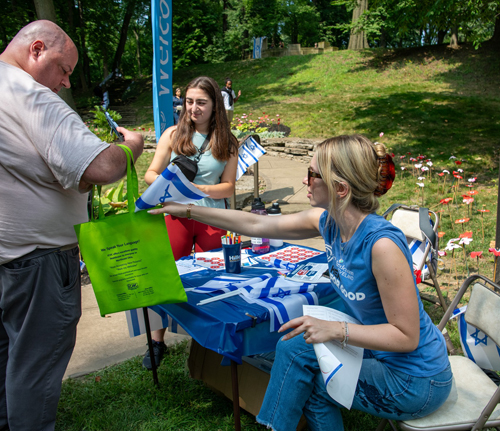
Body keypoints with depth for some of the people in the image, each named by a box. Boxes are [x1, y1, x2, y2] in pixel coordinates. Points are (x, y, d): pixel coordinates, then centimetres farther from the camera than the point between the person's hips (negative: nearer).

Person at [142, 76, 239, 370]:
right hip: (178, 216, 0)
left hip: (213, 217, 0)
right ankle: (158, 340, 20)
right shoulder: (173, 134, 3)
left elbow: (228, 187, -1)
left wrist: (199, 189, -19)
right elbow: (151, 174, 3)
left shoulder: (227, 142, 3)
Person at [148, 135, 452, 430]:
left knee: (296, 353, -9)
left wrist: (334, 330, -31)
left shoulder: (381, 244, -31)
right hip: (381, 356, 7)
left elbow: (407, 337, -25)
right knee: (294, 347, 2)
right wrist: (187, 211, 5)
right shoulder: (328, 221, -7)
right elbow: (256, 225, 1)